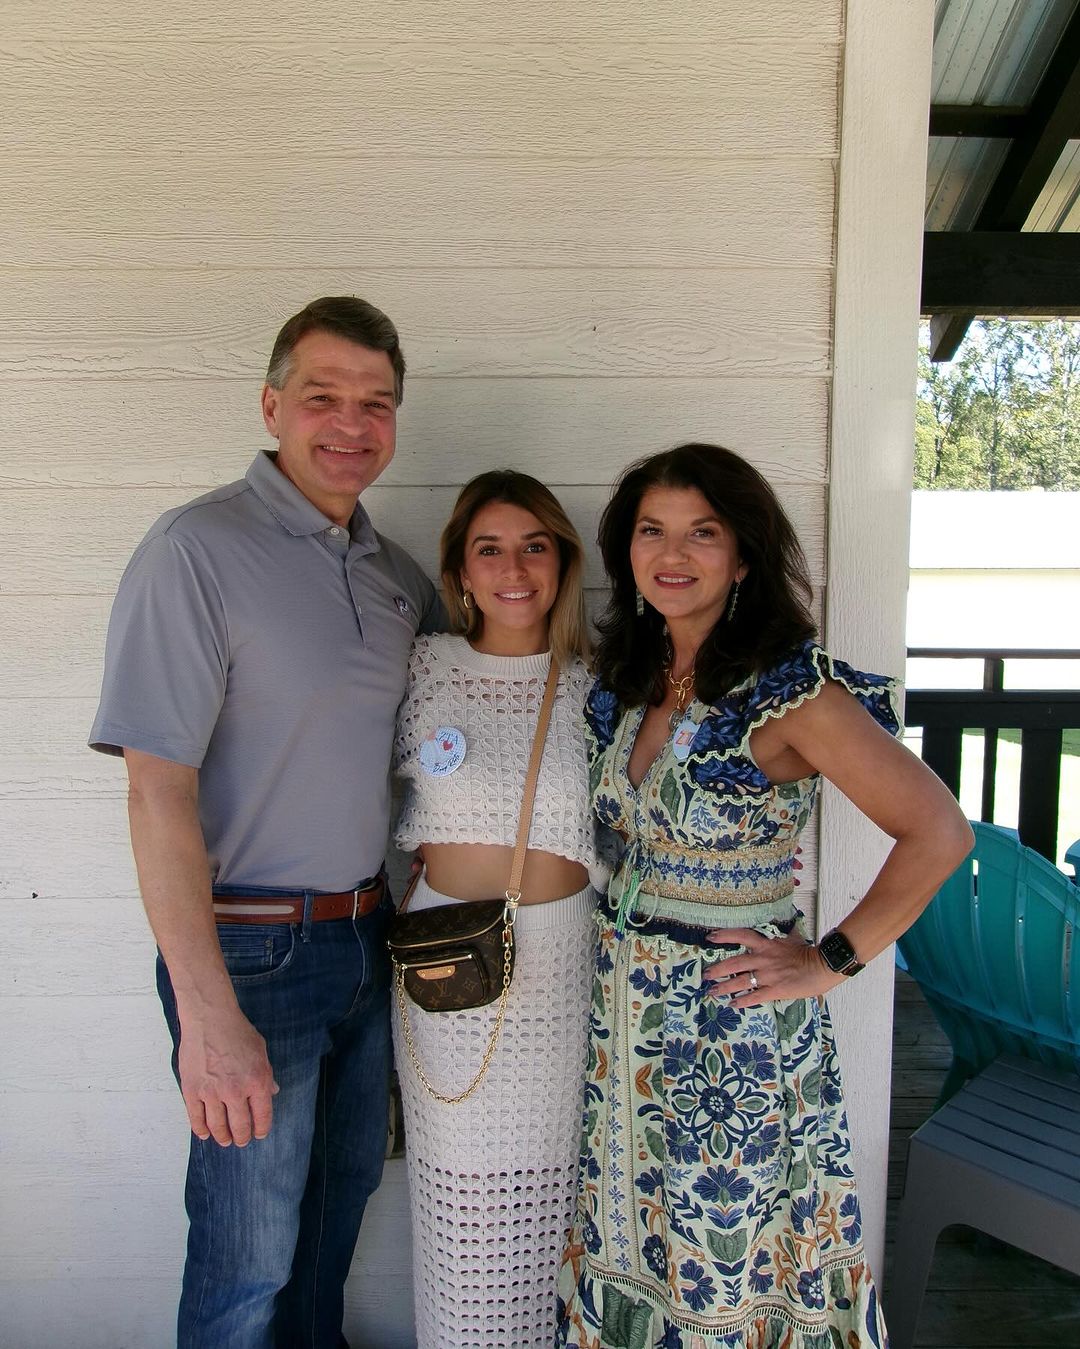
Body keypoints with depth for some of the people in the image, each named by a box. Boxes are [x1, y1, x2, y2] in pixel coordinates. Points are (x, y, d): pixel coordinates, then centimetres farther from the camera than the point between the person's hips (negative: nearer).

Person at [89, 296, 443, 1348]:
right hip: (254, 949, -7)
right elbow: (158, 791, -20)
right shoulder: (196, 549, -16)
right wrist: (207, 1016, -23)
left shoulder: (395, 572, 5)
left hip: (367, 937, 7)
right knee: (250, 1252, 8)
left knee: (342, 1189, 25)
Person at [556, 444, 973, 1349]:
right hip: (625, 1004, 6)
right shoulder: (625, 682, 2)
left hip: (734, 1023, -6)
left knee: (730, 1268, 11)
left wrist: (830, 962, -16)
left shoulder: (790, 690, -18)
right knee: (629, 1249, 20)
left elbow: (939, 832, -19)